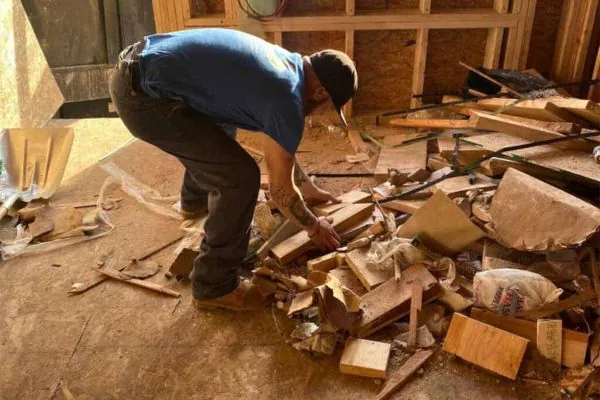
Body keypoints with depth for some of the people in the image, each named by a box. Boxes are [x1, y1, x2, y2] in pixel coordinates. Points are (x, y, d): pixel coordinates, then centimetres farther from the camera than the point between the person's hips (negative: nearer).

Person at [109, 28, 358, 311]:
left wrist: (307, 187, 36)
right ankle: (214, 286, 6)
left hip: (134, 67, 10)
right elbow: (281, 190, -4)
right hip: (143, 96, -10)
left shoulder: (285, 64, 14)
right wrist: (313, 227, 13)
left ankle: (194, 200, 56)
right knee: (240, 177, -9)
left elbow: (280, 147, 28)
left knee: (221, 126, 33)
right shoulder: (288, 102, -14)